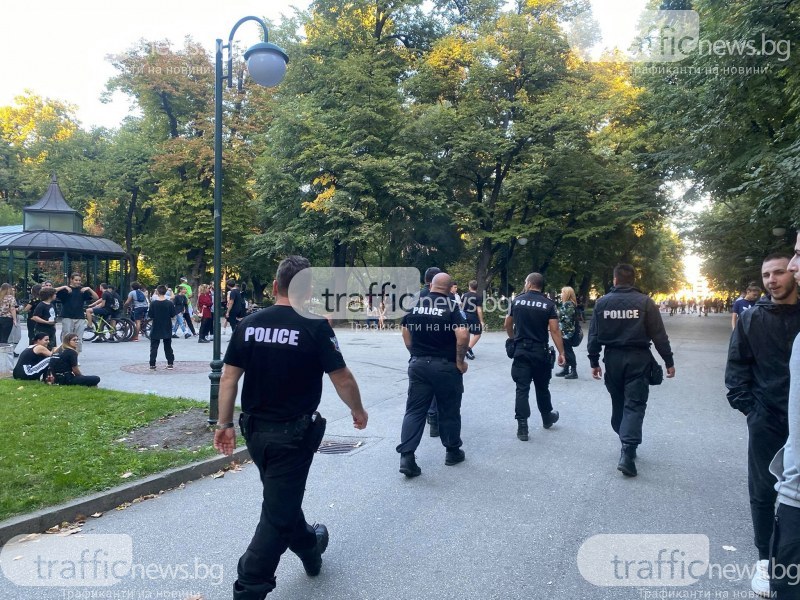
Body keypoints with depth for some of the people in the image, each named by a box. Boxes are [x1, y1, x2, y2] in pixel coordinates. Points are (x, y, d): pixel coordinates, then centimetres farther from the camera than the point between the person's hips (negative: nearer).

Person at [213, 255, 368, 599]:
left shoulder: (249, 325, -2)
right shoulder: (315, 327, -14)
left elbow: (229, 378, -1)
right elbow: (343, 379, -11)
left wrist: (225, 423, 7)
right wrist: (358, 411, 6)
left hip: (255, 430, 6)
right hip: (293, 433, -6)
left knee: (283, 496, 26)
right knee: (277, 513, 5)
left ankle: (309, 547, 48)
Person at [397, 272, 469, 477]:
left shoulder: (414, 303, 4)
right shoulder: (451, 306, -10)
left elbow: (406, 332, 12)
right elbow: (463, 335, -20)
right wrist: (460, 361, -10)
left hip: (418, 364, 3)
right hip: (446, 366, -3)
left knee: (414, 411, 5)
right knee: (449, 411, 12)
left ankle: (406, 457, -3)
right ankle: (452, 452, 26)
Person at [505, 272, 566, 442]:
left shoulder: (517, 300, 0)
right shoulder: (549, 304, -5)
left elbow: (508, 325, 10)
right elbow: (554, 330, -10)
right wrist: (561, 353, -5)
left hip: (521, 350, 0)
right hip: (540, 351, 0)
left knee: (522, 389, 0)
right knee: (542, 387, 17)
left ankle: (522, 428, -3)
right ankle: (547, 419, 36)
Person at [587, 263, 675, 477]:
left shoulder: (602, 302, 1)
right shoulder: (645, 302, -5)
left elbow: (594, 335, 2)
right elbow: (659, 335, -6)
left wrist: (594, 362, 10)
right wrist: (669, 362, 2)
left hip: (613, 358, 3)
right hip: (638, 359, -2)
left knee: (618, 402, 17)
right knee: (634, 404, -3)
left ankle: (626, 443, 31)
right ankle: (628, 452, -14)